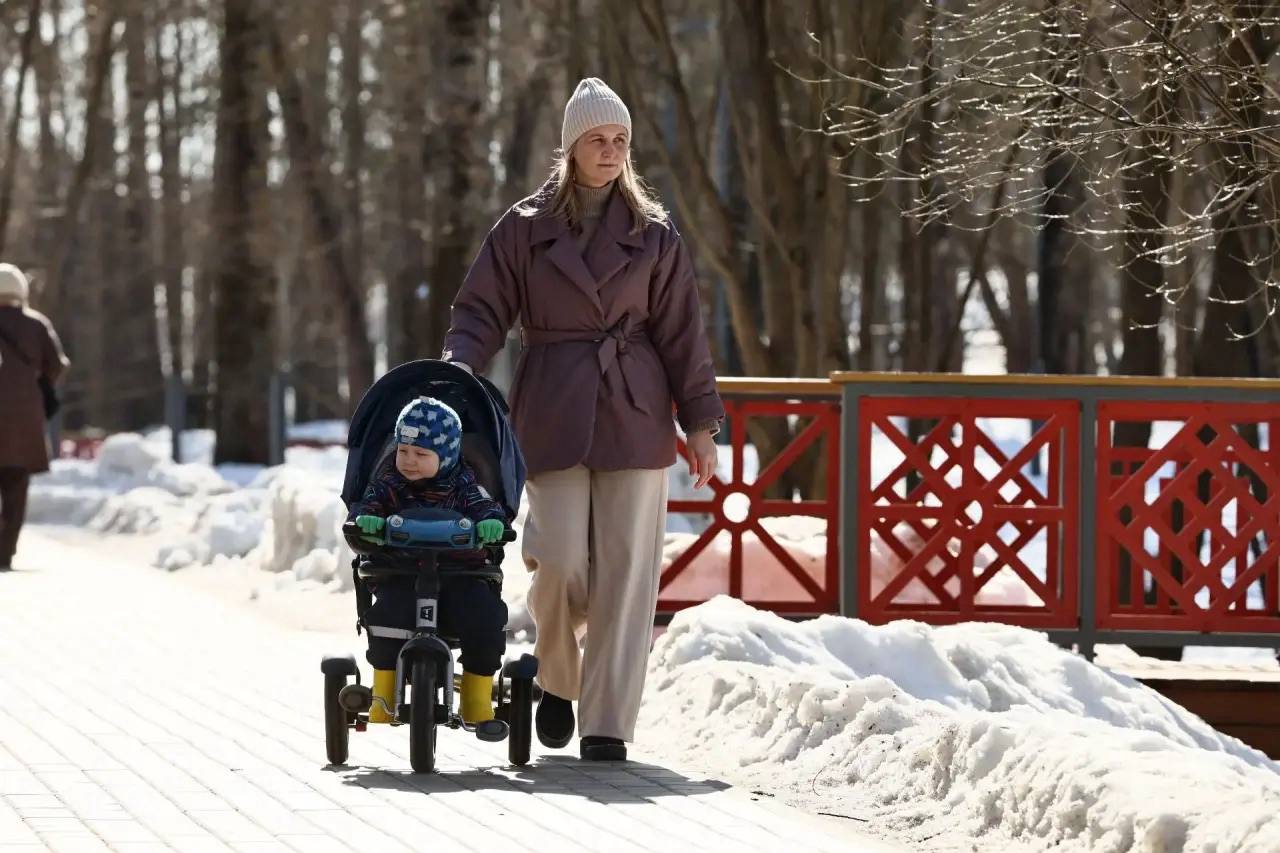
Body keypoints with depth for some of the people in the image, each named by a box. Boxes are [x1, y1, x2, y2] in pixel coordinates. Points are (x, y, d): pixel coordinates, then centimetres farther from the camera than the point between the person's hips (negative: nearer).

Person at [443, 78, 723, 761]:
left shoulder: (653, 233, 9)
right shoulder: (525, 228, 7)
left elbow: (681, 332, 9)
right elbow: (482, 312, 5)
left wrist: (699, 422, 5)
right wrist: (457, 373, -13)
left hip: (635, 415, 1)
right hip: (553, 412, -1)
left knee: (625, 568, -5)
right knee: (561, 559, -10)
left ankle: (608, 723, -2)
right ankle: (555, 681, 18)